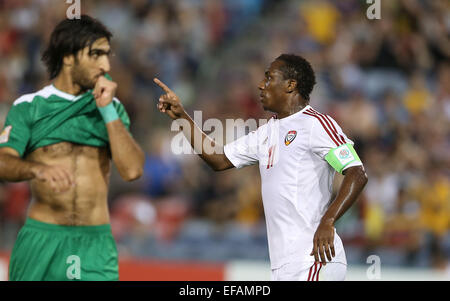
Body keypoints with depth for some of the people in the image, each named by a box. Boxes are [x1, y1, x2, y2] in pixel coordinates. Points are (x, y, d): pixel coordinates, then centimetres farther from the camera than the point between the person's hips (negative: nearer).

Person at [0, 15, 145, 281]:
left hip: (96, 241, 1)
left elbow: (132, 170, -3)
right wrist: (39, 170, -31)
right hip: (42, 237, -1)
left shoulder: (112, 108, 10)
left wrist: (107, 110, -6)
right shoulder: (29, 107, 4)